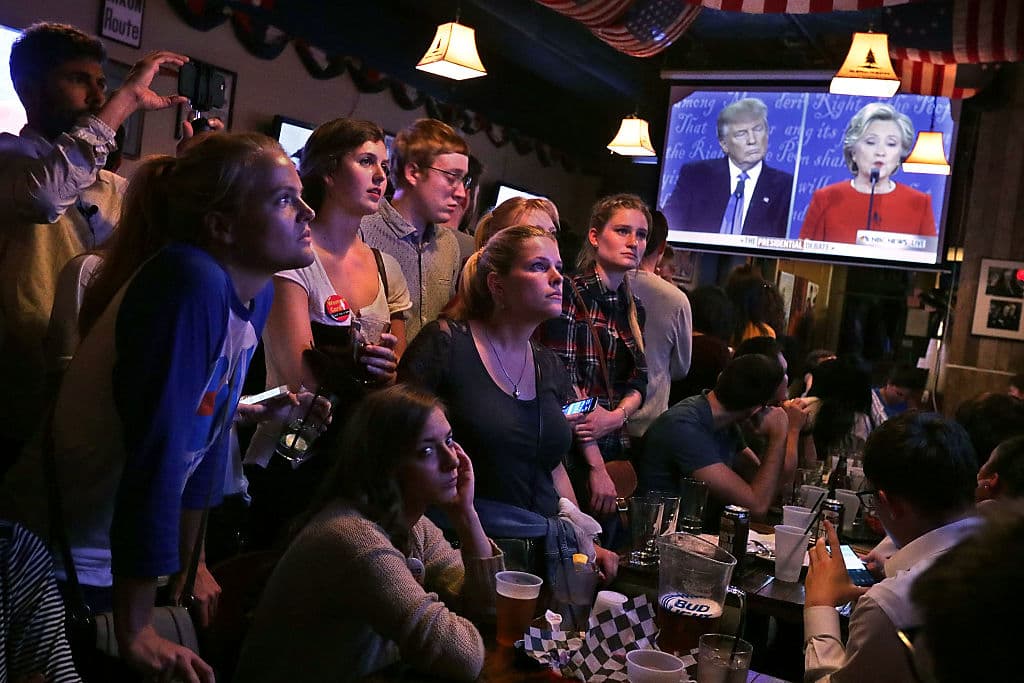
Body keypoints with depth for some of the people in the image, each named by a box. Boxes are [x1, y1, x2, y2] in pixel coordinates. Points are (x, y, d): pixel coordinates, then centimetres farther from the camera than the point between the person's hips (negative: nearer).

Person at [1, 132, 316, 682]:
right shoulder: (190, 284, -28)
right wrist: (136, 632, -25)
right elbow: (157, 452, -29)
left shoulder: (257, 294, -2)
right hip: (55, 566, -8)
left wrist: (190, 561, 13)